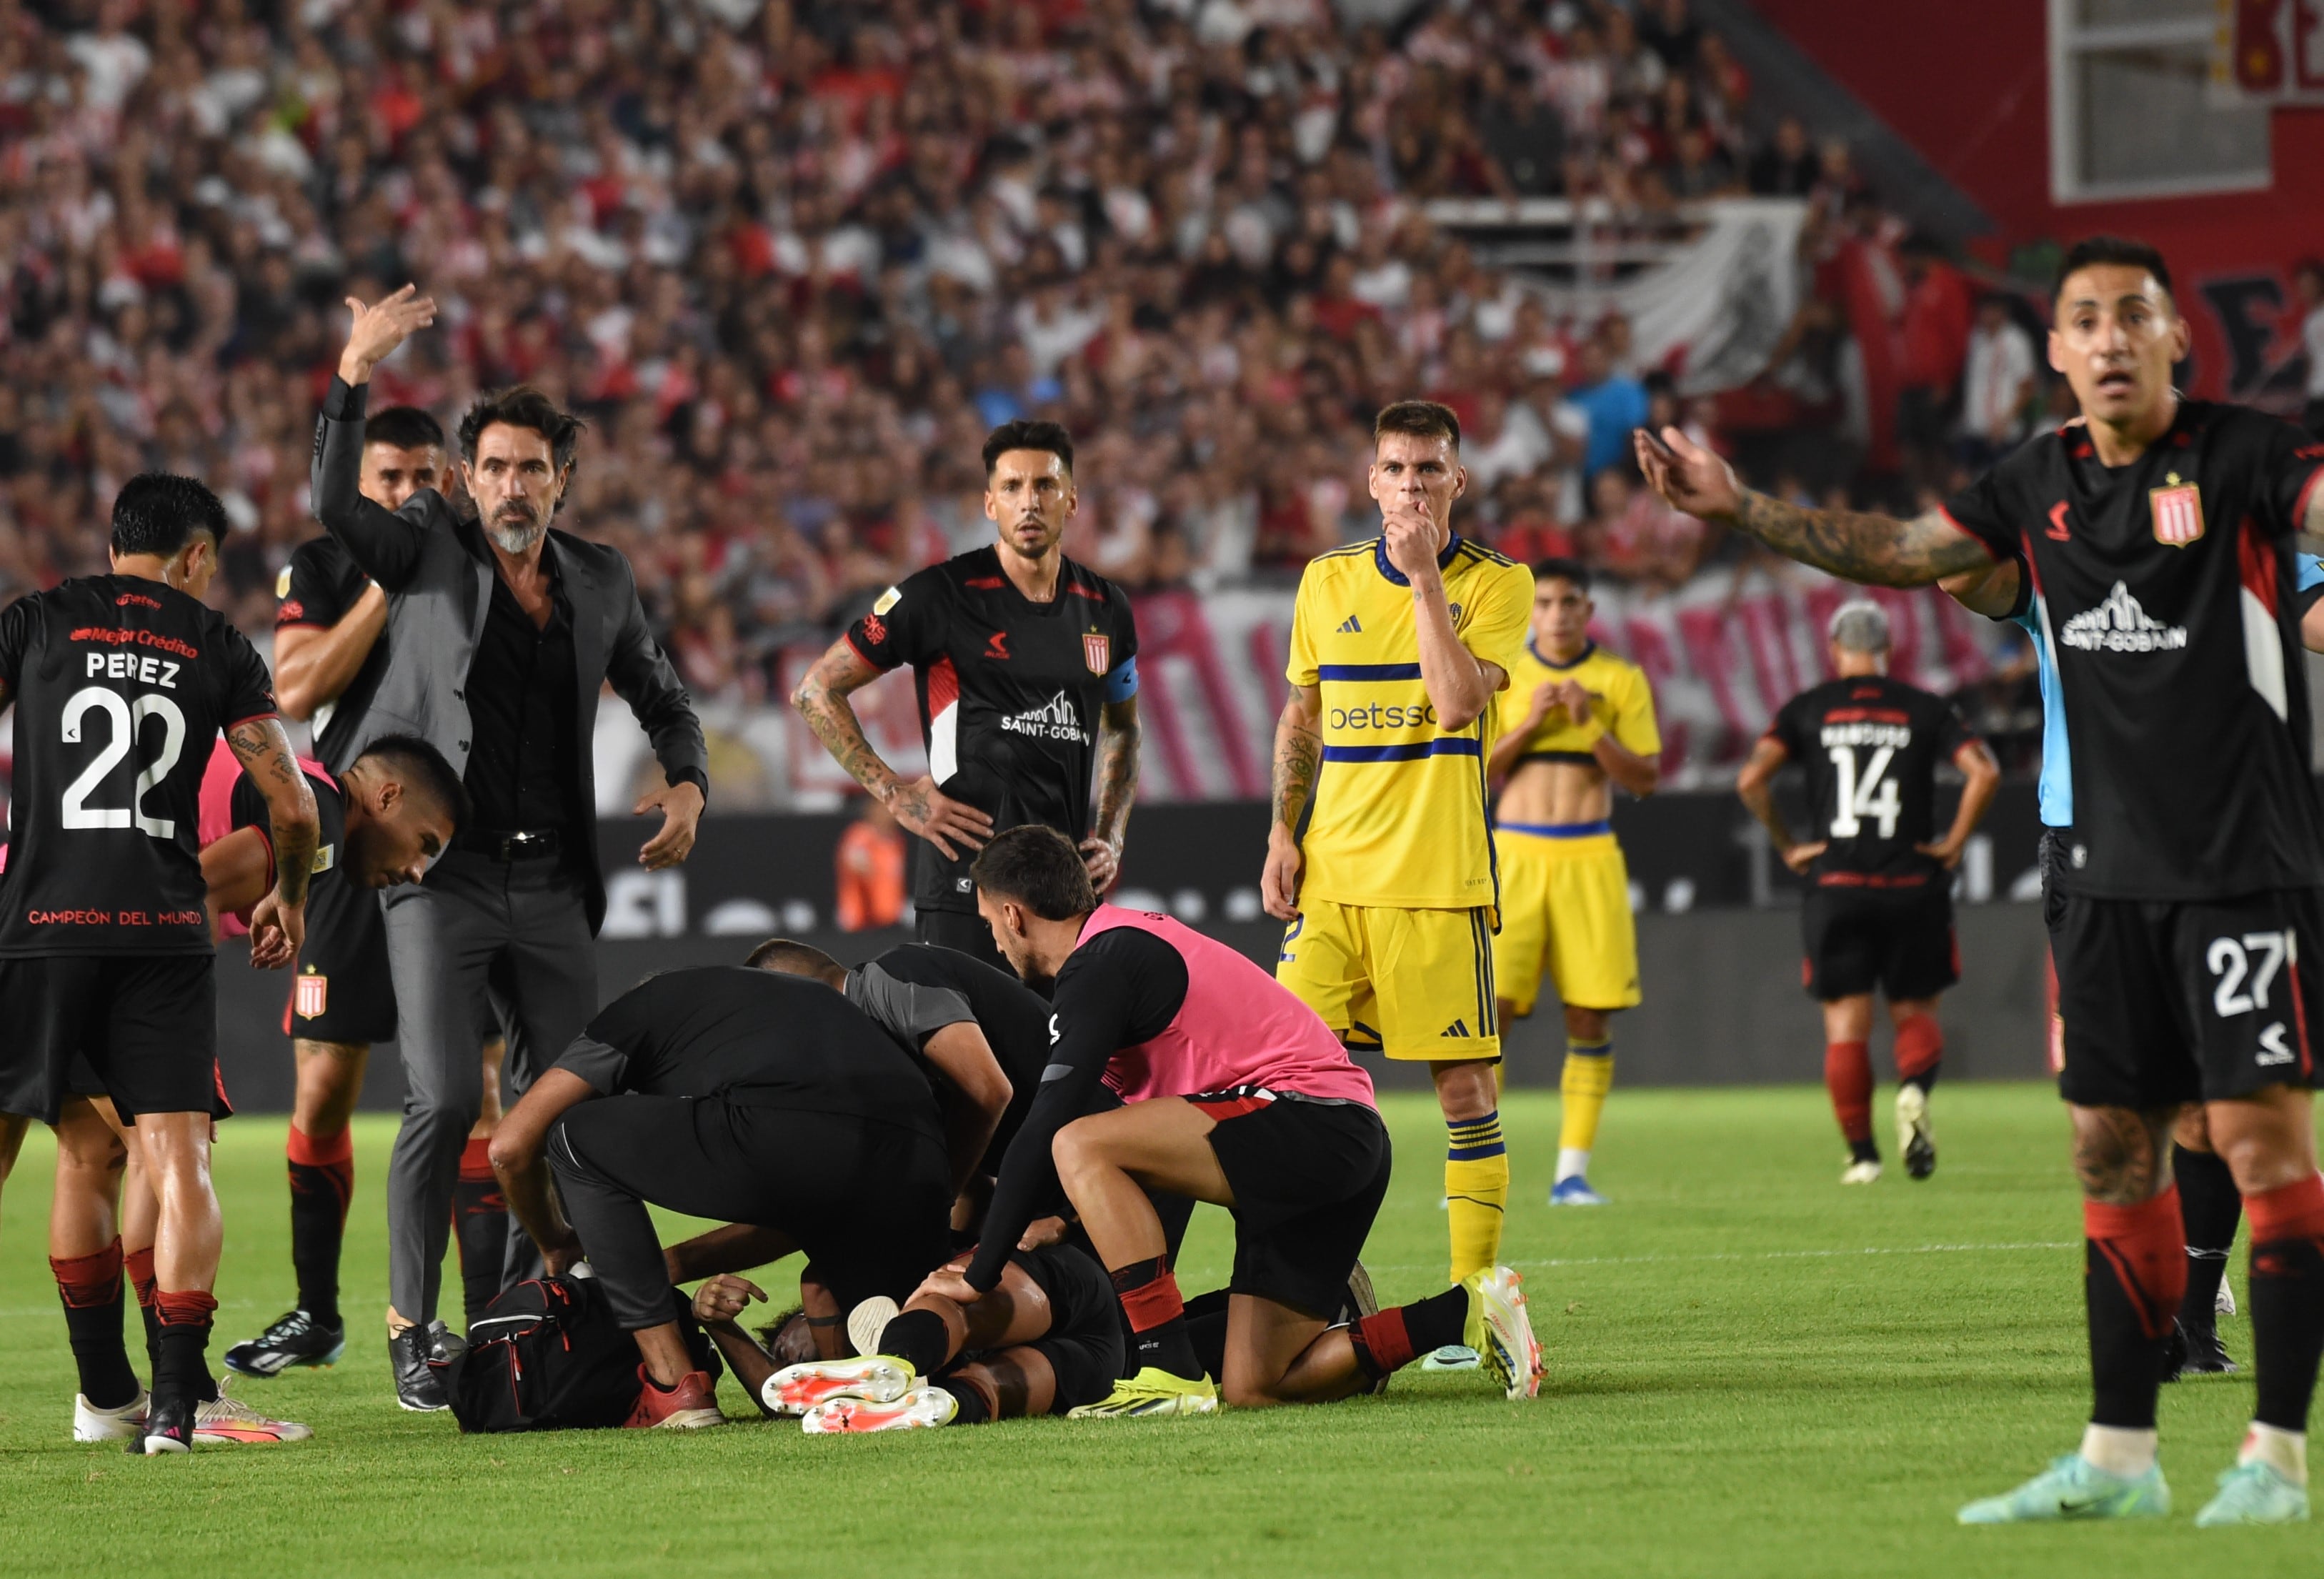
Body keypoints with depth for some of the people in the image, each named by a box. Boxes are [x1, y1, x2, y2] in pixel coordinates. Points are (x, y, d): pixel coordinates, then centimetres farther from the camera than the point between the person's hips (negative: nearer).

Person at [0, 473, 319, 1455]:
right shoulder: (218, 647, 9)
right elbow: (293, 804, 8)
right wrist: (289, 897, 25)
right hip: (166, 931, 0)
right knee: (178, 1162, 0)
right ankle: (175, 1400, -8)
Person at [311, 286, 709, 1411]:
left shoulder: (600, 580, 13)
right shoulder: (427, 549, 2)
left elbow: (661, 699, 24)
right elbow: (335, 506, -16)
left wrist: (685, 784, 5)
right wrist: (354, 378, -26)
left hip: (552, 884, 4)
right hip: (441, 871, -4)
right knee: (445, 1101, -14)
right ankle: (411, 1327, -5)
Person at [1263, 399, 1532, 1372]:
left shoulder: (1497, 584, 0)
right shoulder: (1328, 582, 12)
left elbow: (1456, 703, -16)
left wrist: (1425, 576, -14)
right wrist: (1283, 833, 10)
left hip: (1439, 878, -4)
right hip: (1330, 874, 4)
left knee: (1464, 1082, -4)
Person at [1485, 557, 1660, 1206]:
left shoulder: (1621, 680, 5)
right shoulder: (1500, 678, 6)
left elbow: (1646, 779, 1)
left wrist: (1590, 726, -13)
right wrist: (1528, 722, -11)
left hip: (1590, 857, 1)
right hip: (1517, 853, -1)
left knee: (1590, 1016, -2)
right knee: (1490, 1006, -10)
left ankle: (1573, 1173, 4)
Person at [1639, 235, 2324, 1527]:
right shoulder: (2040, 488, 11)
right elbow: (1903, 550, 22)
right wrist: (1742, 509, 21)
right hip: (2104, 871, 6)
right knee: (2116, 1152, 7)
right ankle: (2121, 1457, 13)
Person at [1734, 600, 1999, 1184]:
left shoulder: (1807, 709, 5)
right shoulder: (1924, 709, 5)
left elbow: (1752, 779, -7)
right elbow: (1984, 771, -9)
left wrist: (1787, 846, 2)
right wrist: (1954, 842, 0)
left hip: (1837, 886, 0)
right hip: (1913, 888, 0)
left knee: (1846, 1026, 6)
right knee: (1915, 1013, 12)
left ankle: (1861, 1155, 2)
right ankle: (1915, 1089, -19)